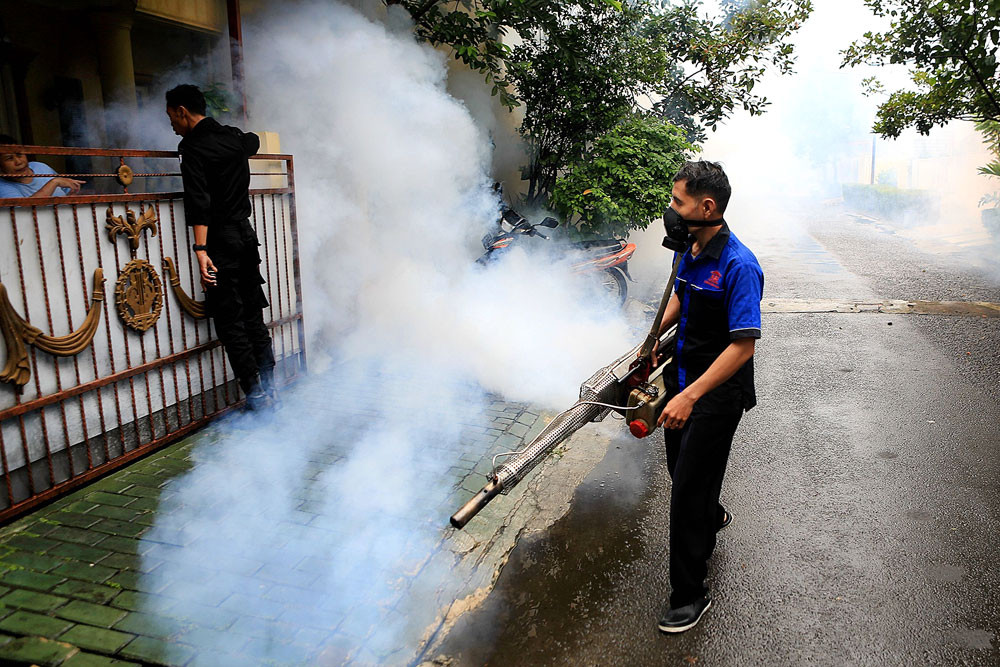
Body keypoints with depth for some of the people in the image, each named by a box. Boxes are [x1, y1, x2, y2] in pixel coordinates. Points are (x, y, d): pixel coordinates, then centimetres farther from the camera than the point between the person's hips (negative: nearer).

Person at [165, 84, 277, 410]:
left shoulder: (193, 146, -8)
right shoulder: (234, 136, 13)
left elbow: (199, 201, -20)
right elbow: (253, 141, 40)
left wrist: (201, 250, -27)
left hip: (221, 238, -7)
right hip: (246, 232, 7)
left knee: (230, 322, -3)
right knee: (253, 316, 10)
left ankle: (256, 396, -3)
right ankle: (269, 389, 14)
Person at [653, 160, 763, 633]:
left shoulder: (739, 266, -26)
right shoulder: (690, 249, 1)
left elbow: (744, 345, -28)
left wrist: (690, 397, -32)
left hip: (718, 394, -8)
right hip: (683, 380, 8)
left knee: (688, 488, -3)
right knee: (680, 468, 25)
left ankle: (689, 594, 14)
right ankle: (712, 518, 57)